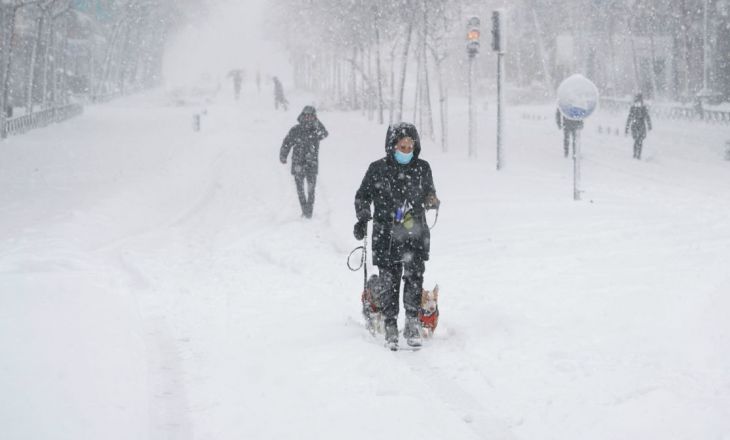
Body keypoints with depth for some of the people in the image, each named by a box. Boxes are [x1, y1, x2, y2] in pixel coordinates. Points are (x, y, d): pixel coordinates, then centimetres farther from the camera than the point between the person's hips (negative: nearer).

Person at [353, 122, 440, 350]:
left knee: (414, 276, -10)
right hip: (386, 234, -1)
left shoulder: (422, 168, 5)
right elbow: (362, 196, 10)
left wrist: (432, 200, -5)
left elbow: (429, 193, 18)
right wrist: (362, 219, -2)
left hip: (415, 232, 1)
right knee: (389, 281, -1)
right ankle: (390, 327, 8)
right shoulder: (378, 169, 0)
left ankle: (412, 323, -2)